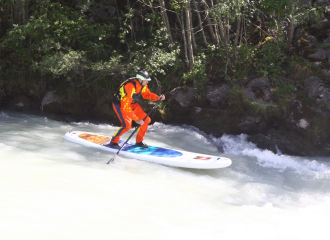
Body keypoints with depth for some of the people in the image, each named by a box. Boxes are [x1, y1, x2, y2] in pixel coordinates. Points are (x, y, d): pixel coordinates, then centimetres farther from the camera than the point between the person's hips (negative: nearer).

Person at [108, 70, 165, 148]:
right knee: (127, 125, -25)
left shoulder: (143, 84, -12)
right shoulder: (130, 87, -36)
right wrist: (136, 119, -35)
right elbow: (125, 106, -36)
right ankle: (114, 141, -1)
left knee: (146, 120, 0)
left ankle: (139, 141, 16)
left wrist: (158, 97, -9)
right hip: (120, 104, -8)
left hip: (132, 103, 8)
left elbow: (146, 94, 9)